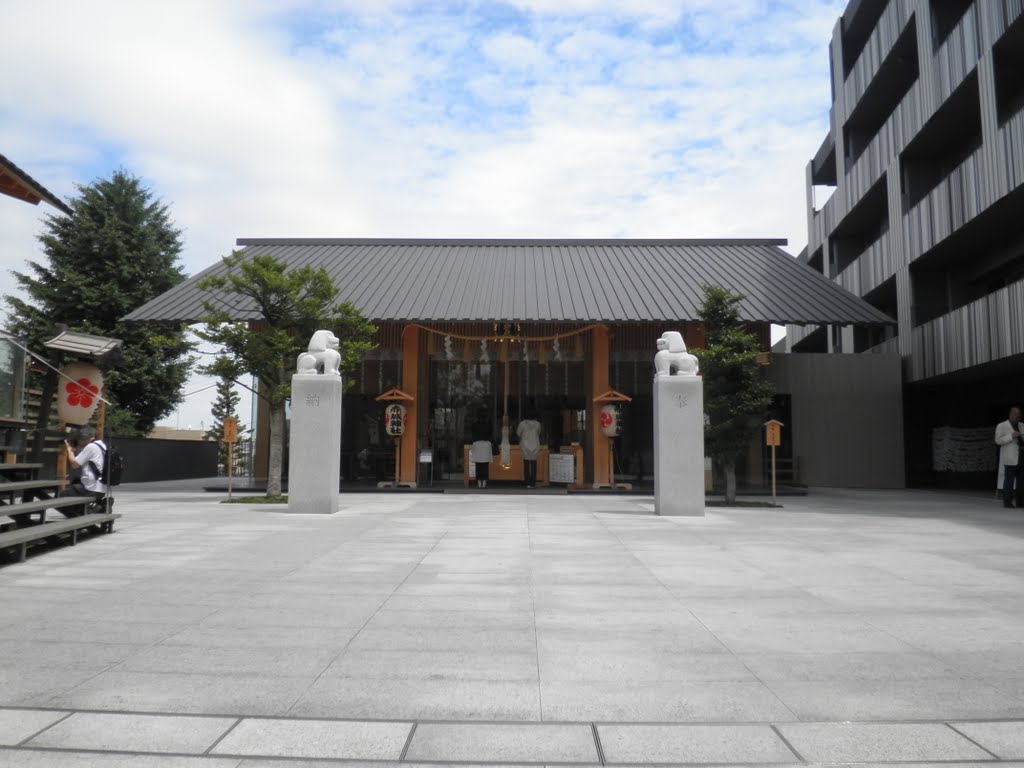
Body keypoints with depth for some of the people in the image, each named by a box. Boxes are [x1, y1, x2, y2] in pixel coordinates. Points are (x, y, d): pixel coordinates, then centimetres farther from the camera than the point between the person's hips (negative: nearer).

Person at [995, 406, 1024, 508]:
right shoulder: (1001, 426, 5)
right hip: (1010, 459, -5)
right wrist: (1011, 436, -15)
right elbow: (998, 440, -5)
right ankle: (1007, 501, -3)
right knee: (1009, 480, -6)